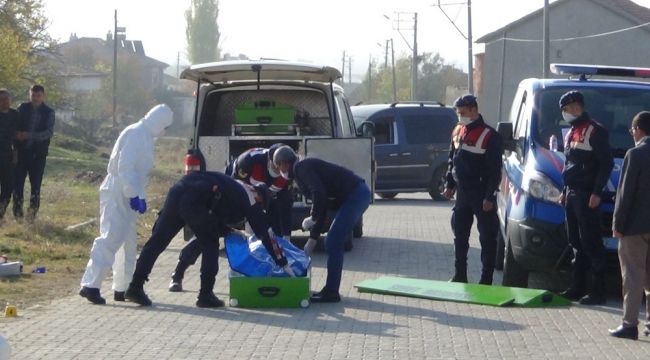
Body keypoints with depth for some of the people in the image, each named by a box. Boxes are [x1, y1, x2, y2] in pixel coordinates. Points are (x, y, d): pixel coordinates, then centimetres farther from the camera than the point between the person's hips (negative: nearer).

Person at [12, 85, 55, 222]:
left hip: (38, 153, -1)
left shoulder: (48, 113, 1)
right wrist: (17, 135, -14)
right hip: (22, 151, 1)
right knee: (17, 181, -3)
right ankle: (17, 212, 6)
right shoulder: (23, 108, 6)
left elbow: (49, 132, -9)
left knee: (36, 184, 0)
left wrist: (29, 135, -20)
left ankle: (32, 213, 9)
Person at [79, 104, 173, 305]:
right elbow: (125, 167, -23)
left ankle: (122, 288, 21)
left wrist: (139, 195, 15)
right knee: (111, 238, -16)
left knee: (128, 243, 14)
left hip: (127, 196, 11)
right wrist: (135, 195, -25)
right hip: (117, 194, -11)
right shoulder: (135, 134, -15)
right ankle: (90, 285, -20)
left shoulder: (145, 137, 16)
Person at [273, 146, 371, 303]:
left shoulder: (301, 168, -7)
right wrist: (312, 240, 25)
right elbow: (321, 207, 26)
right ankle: (331, 290, 19)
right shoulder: (306, 168, 23)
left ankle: (331, 292, -3)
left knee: (333, 244, -7)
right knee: (333, 243, 14)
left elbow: (319, 194, -23)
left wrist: (312, 218, -8)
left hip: (355, 195, -10)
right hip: (359, 194, 10)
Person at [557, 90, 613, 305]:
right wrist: (564, 191, 19)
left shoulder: (595, 131, -10)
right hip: (572, 194, 9)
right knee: (576, 243, 11)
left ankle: (598, 291, -7)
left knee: (591, 243, -9)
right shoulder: (571, 133, 18)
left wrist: (596, 193, -19)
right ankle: (578, 287, 16)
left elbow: (607, 163, -14)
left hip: (587, 195, -9)